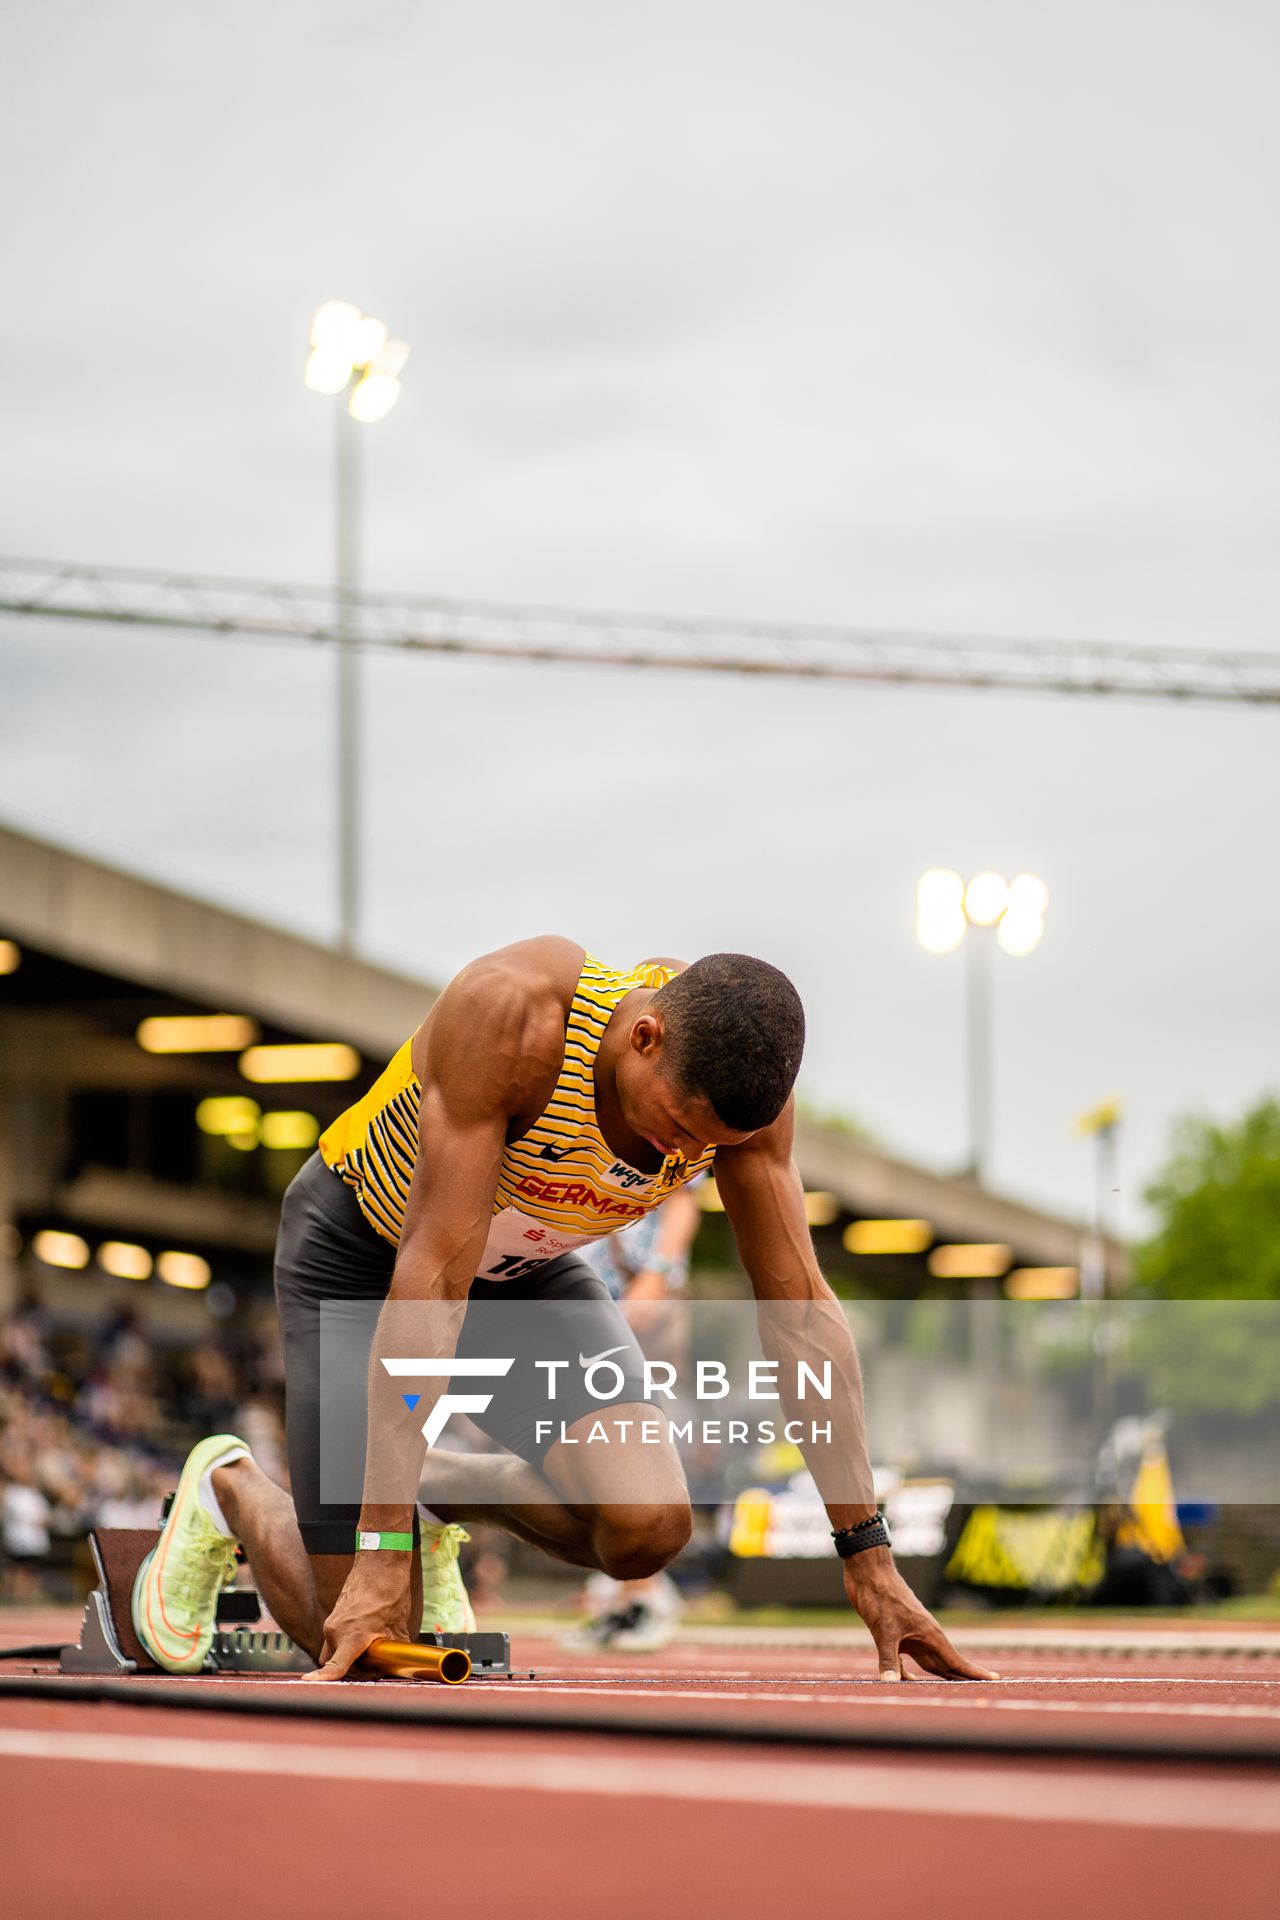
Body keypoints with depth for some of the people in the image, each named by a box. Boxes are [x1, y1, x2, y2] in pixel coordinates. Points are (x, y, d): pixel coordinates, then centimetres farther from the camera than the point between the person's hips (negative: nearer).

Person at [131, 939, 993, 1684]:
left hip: (529, 1272, 5)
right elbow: (433, 1276, -39)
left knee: (647, 1530, -21)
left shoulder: (738, 1070, -23)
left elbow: (802, 1305, -15)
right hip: (363, 1252, -4)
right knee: (355, 1633, -11)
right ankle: (229, 1489, 22)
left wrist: (869, 1555, -17)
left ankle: (445, 1490, 11)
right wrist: (383, 1551, -41)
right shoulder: (509, 1012, -39)